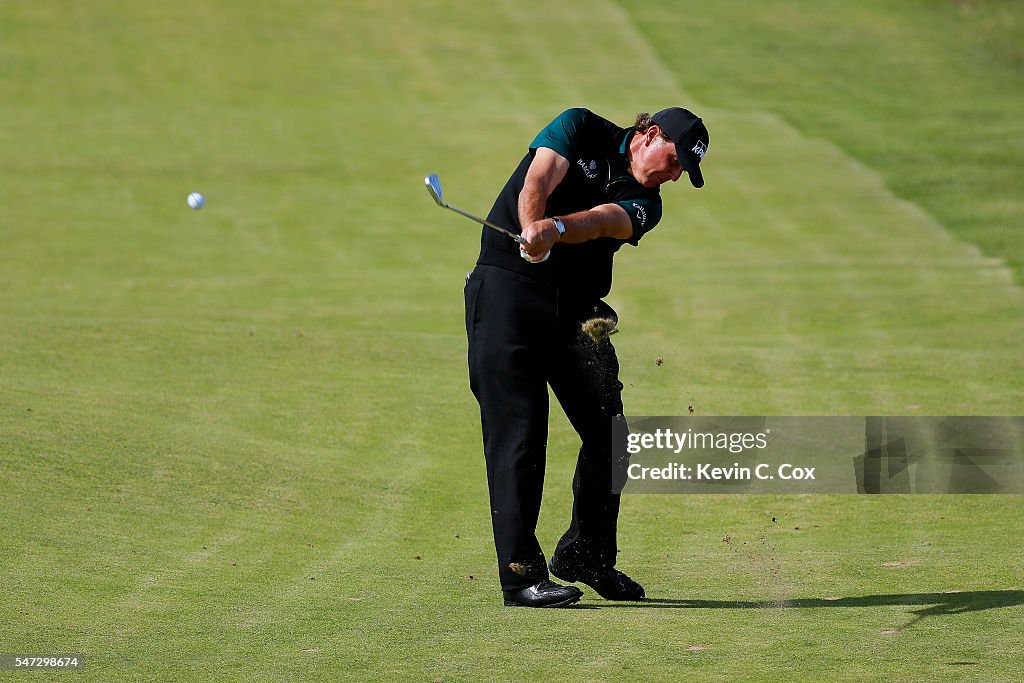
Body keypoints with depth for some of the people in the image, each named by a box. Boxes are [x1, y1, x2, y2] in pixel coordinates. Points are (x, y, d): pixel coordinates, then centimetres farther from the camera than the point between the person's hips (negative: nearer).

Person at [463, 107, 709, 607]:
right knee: (519, 430, -10)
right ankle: (520, 571, -10)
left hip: (576, 308, 5)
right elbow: (536, 185, -15)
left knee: (608, 432, 3)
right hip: (508, 289, -5)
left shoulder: (645, 204, 7)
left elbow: (599, 222, -15)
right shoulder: (582, 129, 2)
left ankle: (585, 555, 21)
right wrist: (533, 232, -37)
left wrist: (555, 228, -37)